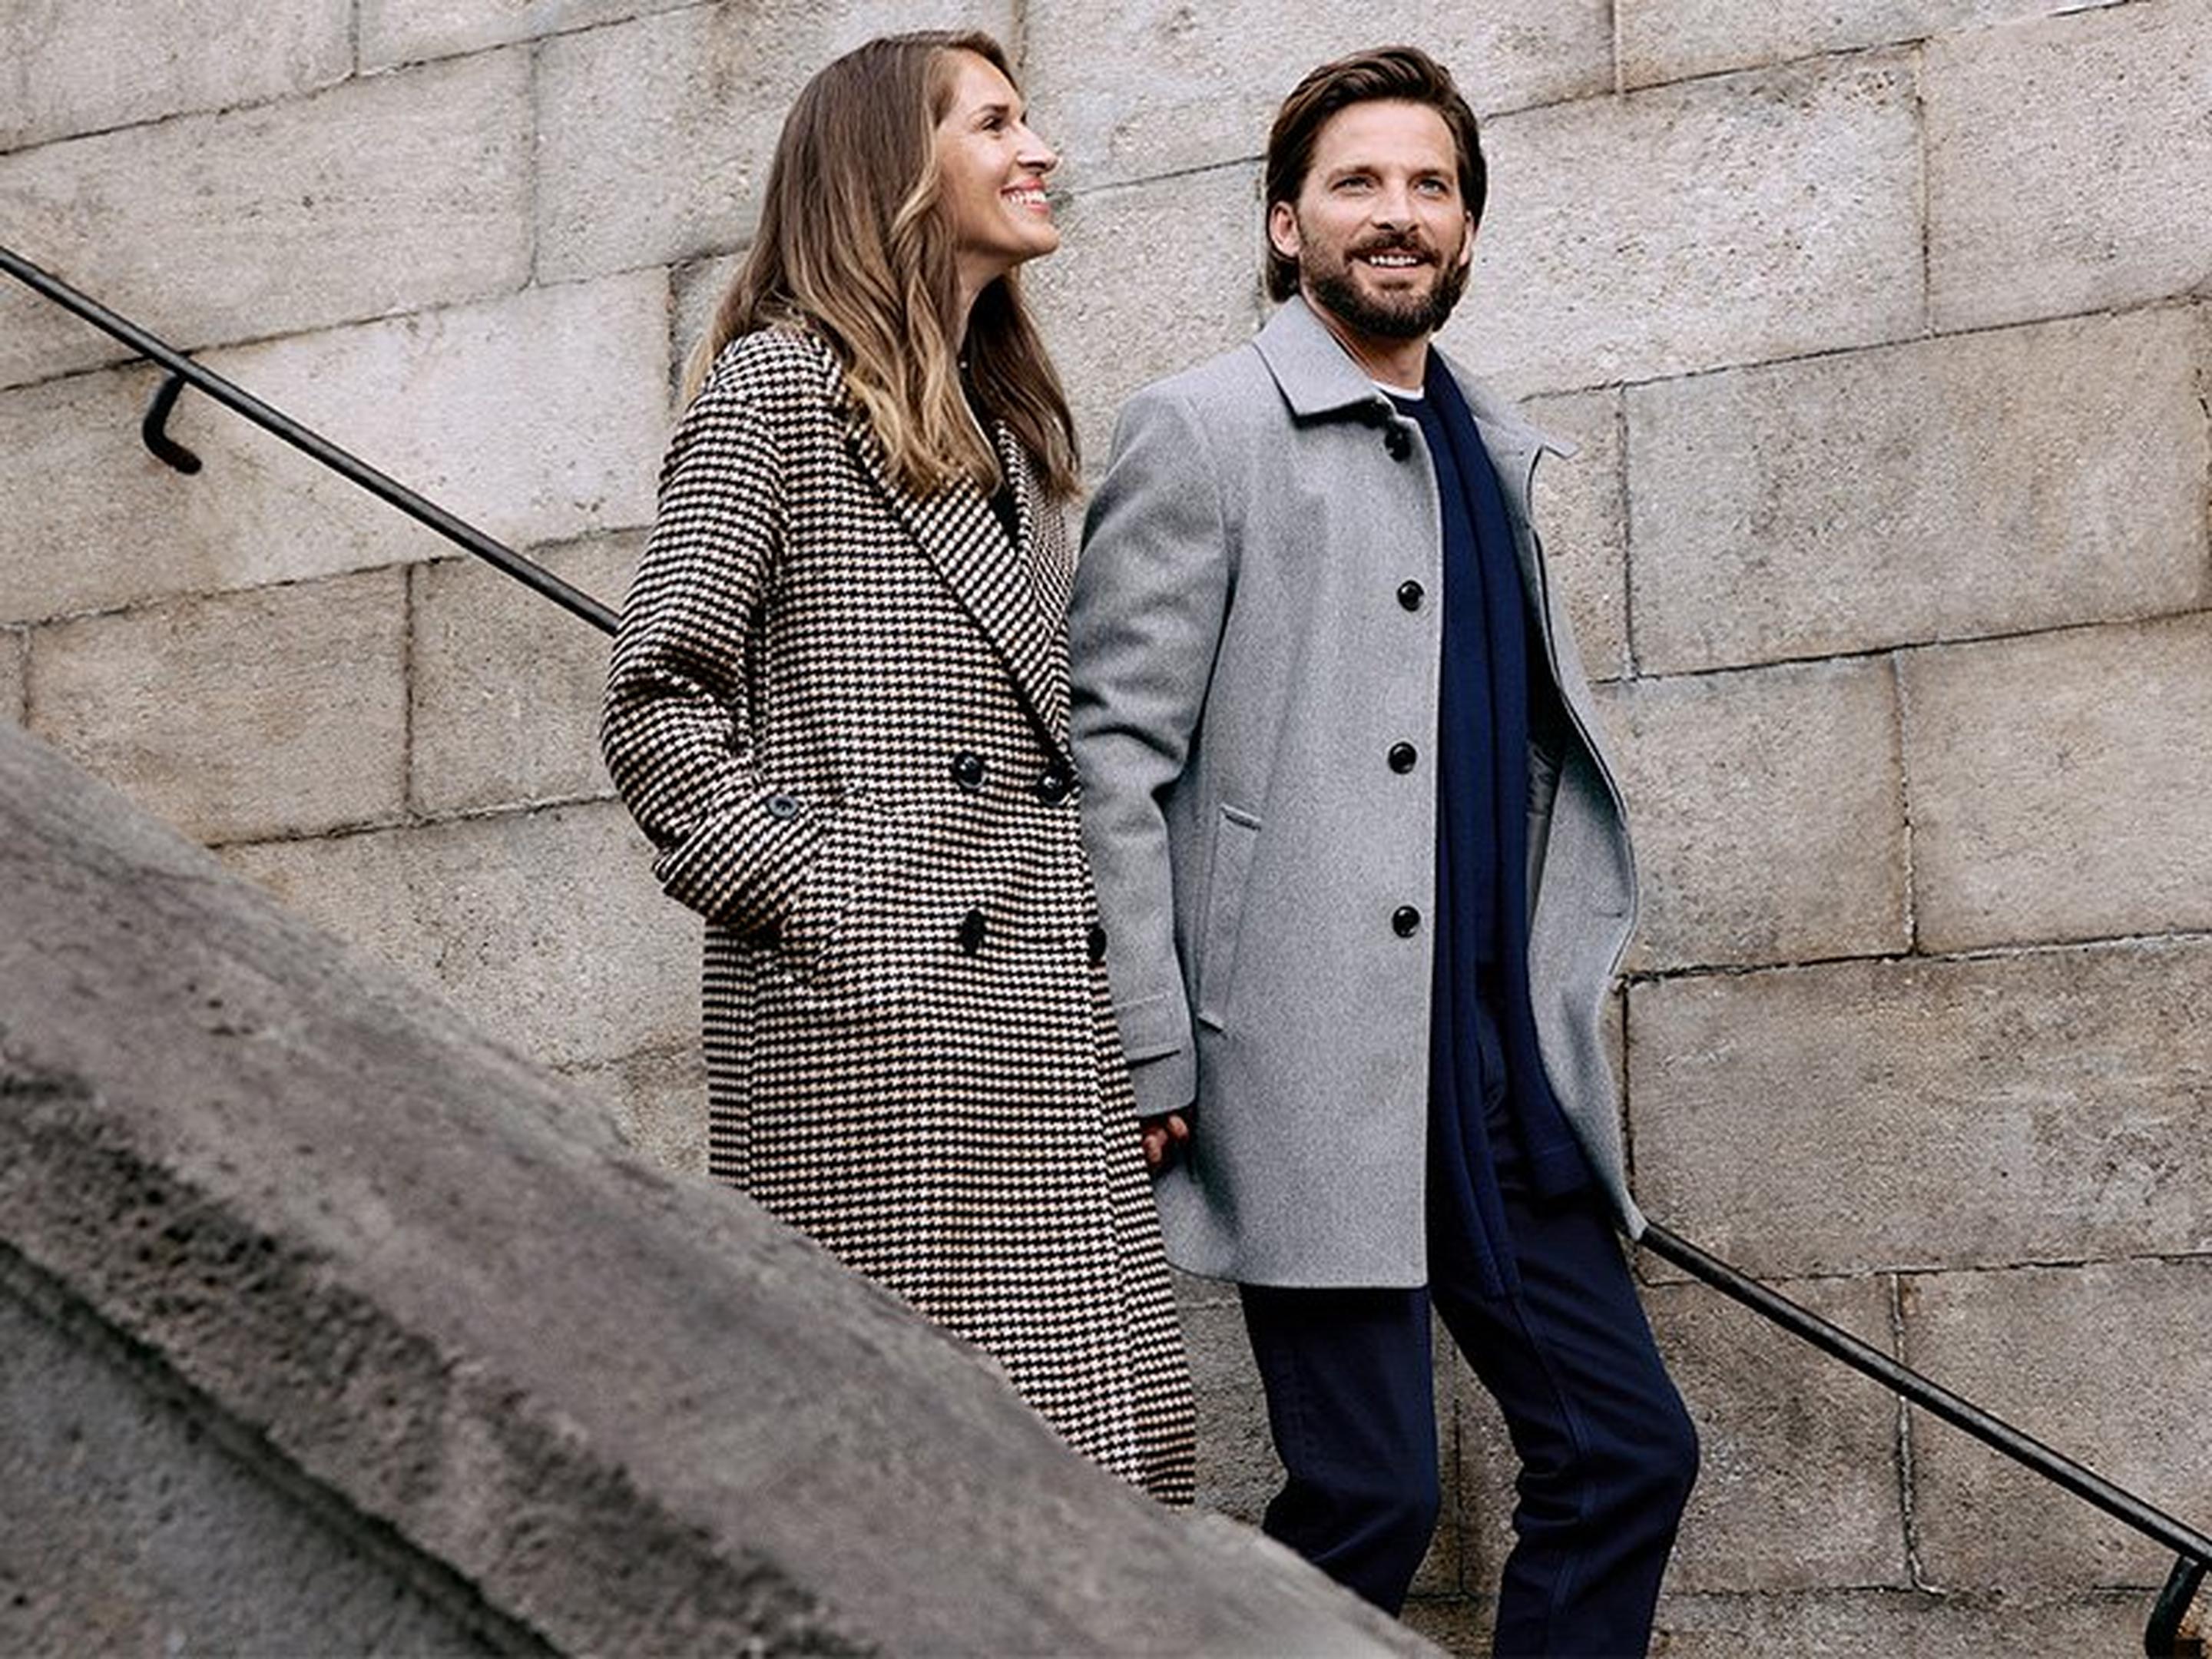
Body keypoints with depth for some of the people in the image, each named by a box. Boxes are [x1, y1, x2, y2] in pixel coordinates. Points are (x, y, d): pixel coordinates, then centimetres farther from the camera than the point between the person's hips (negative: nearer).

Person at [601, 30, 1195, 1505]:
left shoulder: (1011, 428, 24)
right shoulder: (780, 383, 1)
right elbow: (656, 702, -5)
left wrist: (1136, 1020, 13)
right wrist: (805, 897, -13)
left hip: (1038, 1022, 7)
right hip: (866, 1002, -7)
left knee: (1115, 1433, 1)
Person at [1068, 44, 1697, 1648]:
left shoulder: (1500, 452, 18)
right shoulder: (1200, 431, -1)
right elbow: (1114, 753, -7)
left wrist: (1560, 1001, 12)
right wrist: (1151, 1058, -14)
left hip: (1502, 1076, 7)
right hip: (1311, 1073, -6)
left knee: (1629, 1455, 6)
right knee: (1371, 1493, -4)